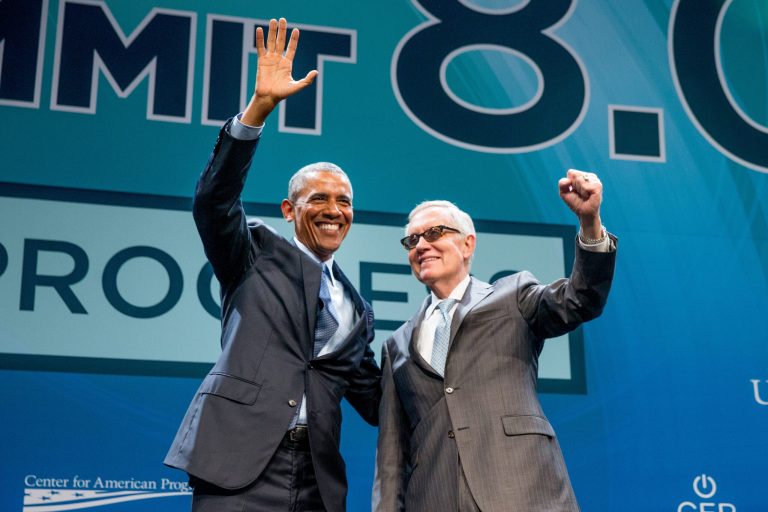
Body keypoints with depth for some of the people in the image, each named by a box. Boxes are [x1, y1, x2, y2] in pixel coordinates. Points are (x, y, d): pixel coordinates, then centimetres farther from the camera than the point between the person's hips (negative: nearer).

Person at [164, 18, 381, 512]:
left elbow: (373, 399, 25)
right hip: (241, 466, -5)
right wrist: (260, 106, -19)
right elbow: (214, 199, -9)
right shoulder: (259, 252, 9)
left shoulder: (357, 310, 21)